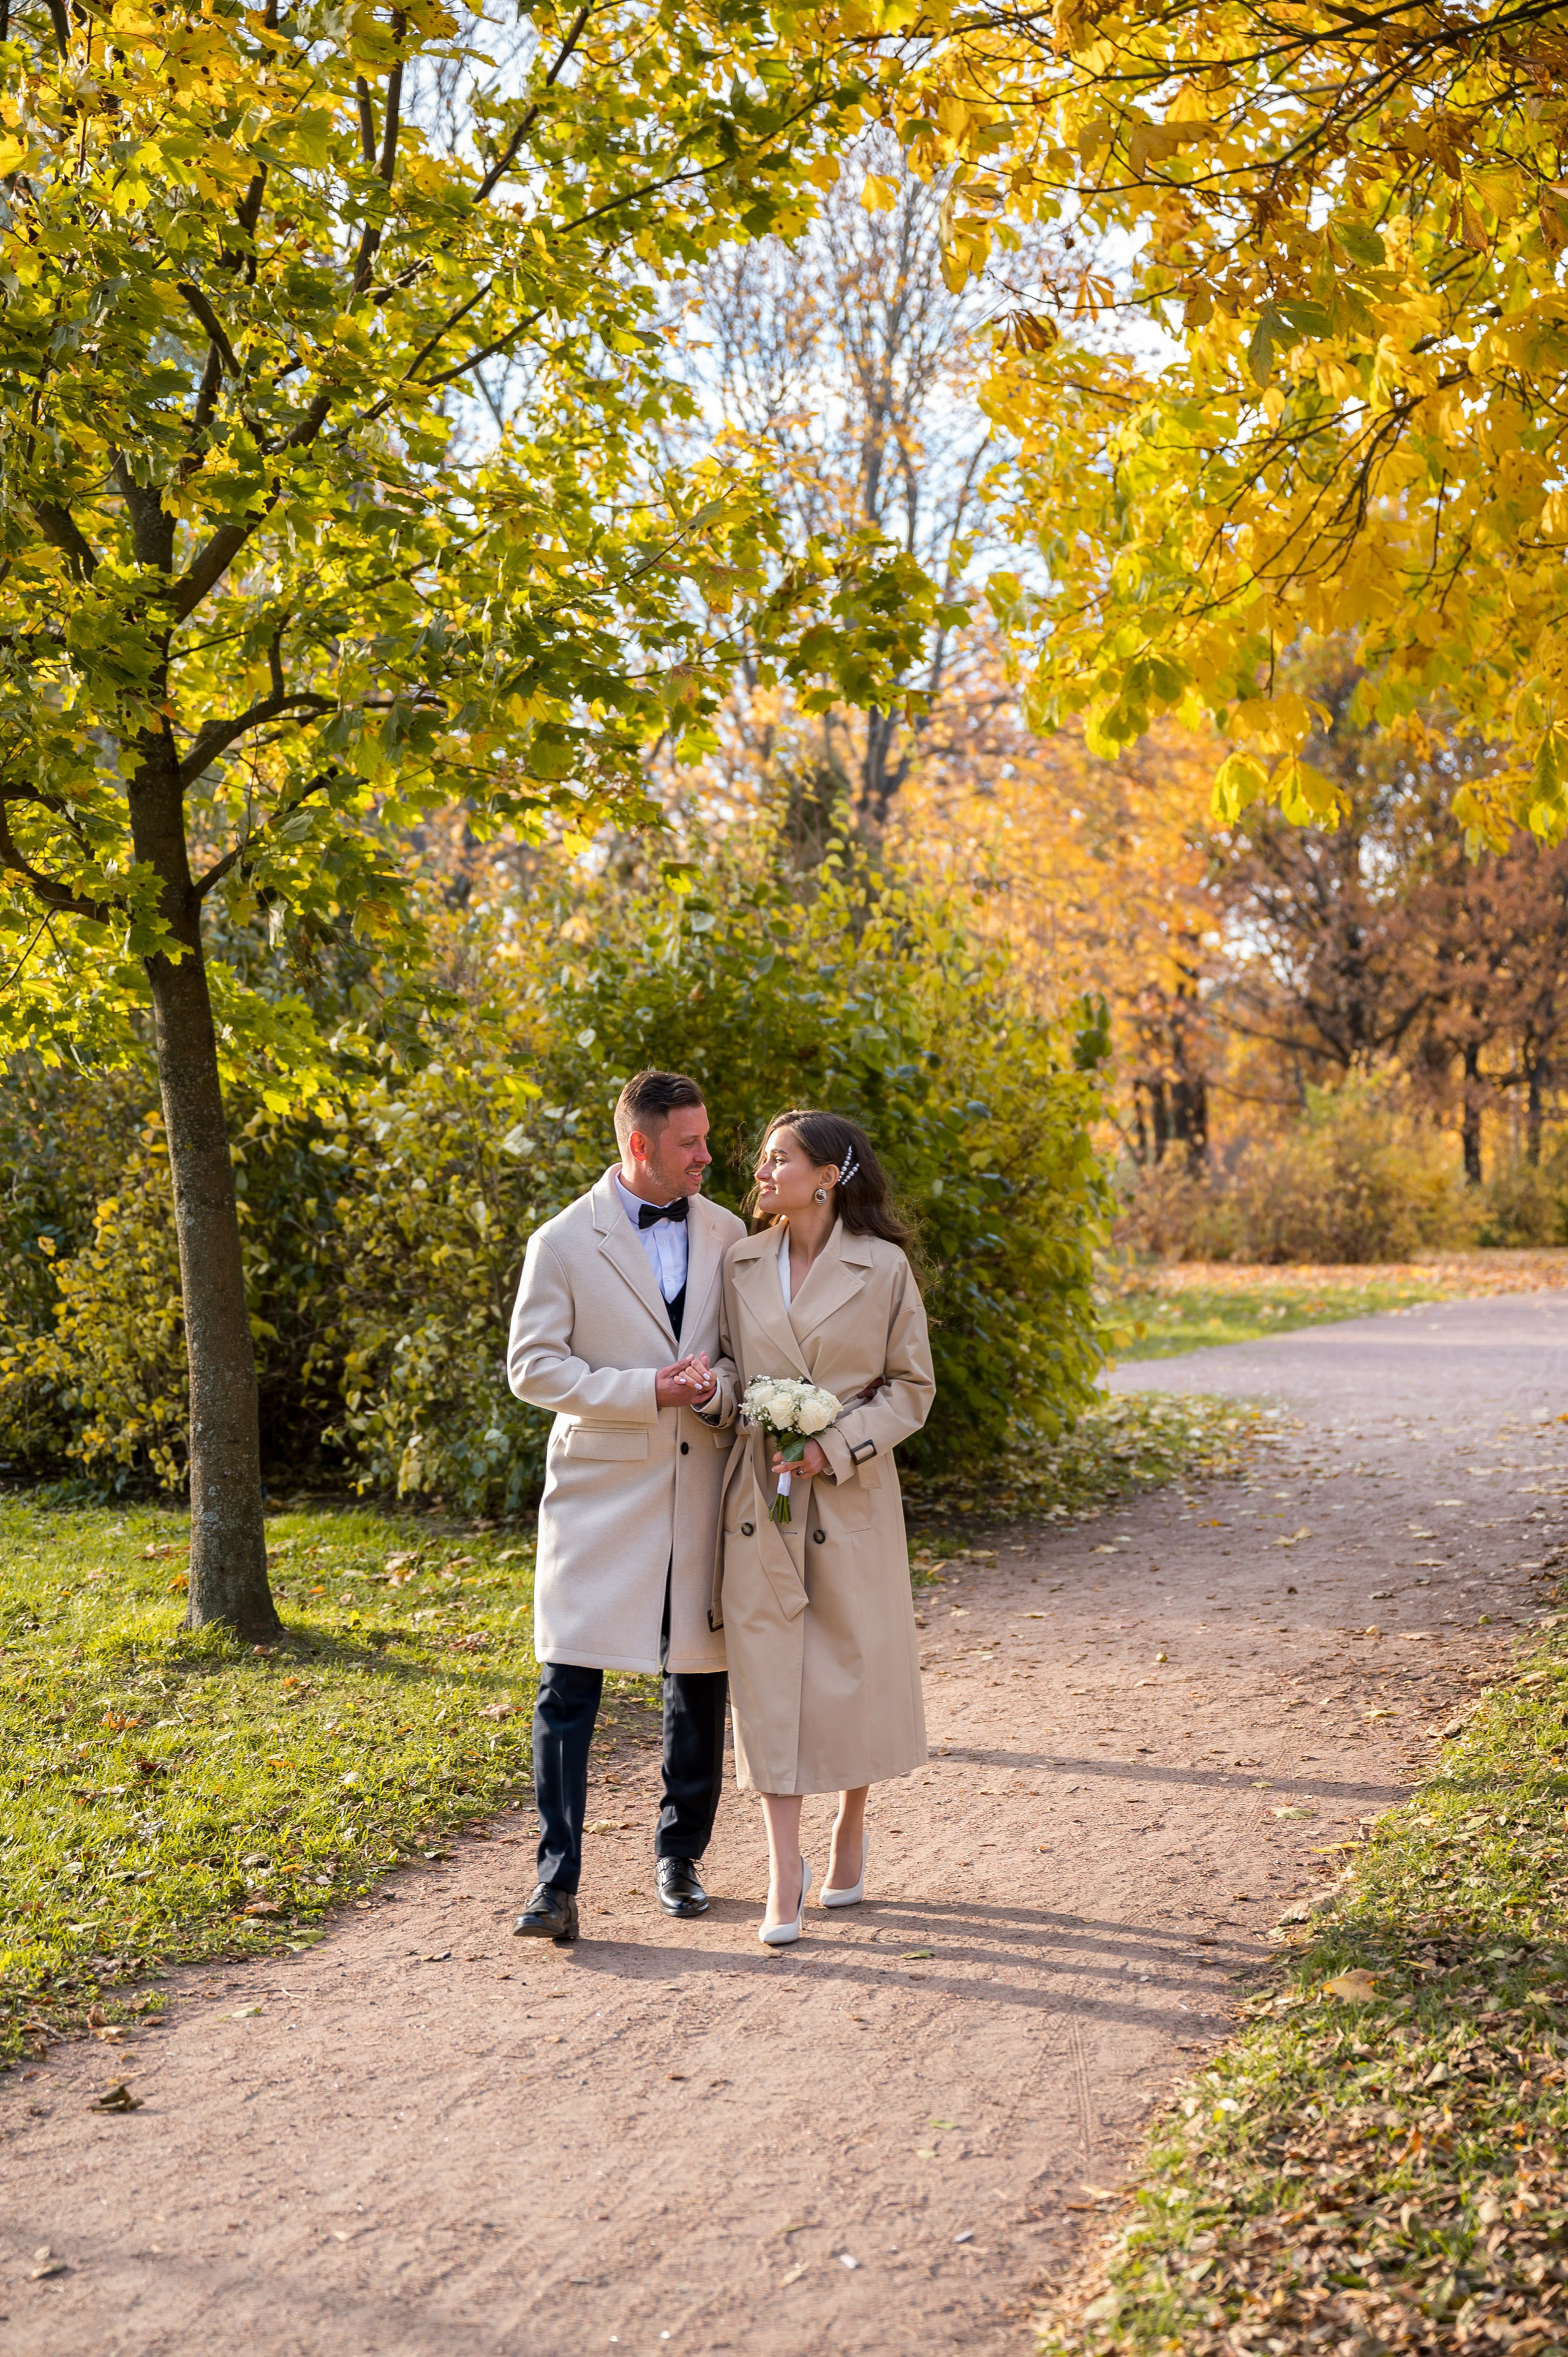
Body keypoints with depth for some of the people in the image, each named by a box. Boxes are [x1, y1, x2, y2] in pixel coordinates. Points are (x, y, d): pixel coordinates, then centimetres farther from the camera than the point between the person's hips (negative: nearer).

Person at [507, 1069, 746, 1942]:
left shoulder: (728, 1236, 8)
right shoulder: (565, 1242, -3)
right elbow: (532, 1365, -6)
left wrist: (719, 1385, -11)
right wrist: (646, 1390, -16)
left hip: (702, 1486, 3)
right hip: (599, 1487, -3)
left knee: (701, 1681, 10)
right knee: (568, 1686, -6)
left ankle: (681, 1856, 27)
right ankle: (559, 1880, 1)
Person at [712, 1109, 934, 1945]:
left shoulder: (883, 1268, -4)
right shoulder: (740, 1265, 5)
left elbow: (912, 1387, 0)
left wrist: (835, 1447, -12)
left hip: (851, 1494, -2)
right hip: (759, 1493, 2)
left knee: (855, 1664, 7)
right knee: (766, 1671, -1)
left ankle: (851, 1831, 31)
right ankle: (784, 1874, 3)